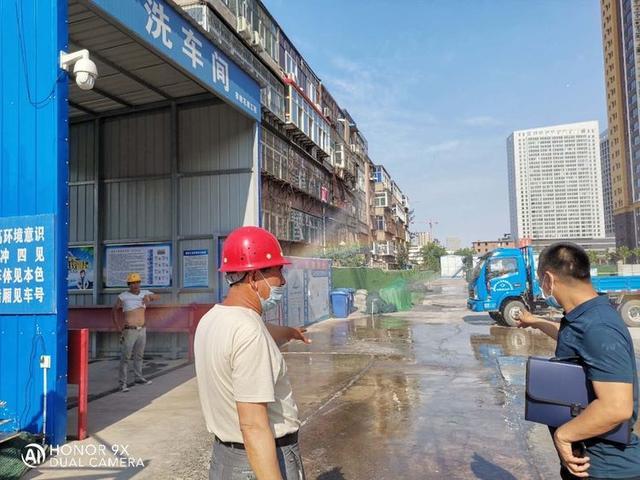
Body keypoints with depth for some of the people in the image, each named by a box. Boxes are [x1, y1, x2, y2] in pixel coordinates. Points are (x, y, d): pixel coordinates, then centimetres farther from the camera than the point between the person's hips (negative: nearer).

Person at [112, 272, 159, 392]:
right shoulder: (123, 296, -7)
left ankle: (139, 377, 31)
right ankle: (123, 383, 1)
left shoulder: (144, 293, 4)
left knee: (139, 355, 17)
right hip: (129, 331, -5)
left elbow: (157, 297, 7)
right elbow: (114, 311, 3)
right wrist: (118, 326, -5)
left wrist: (149, 297, -14)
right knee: (126, 357, -4)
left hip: (142, 330, 5)